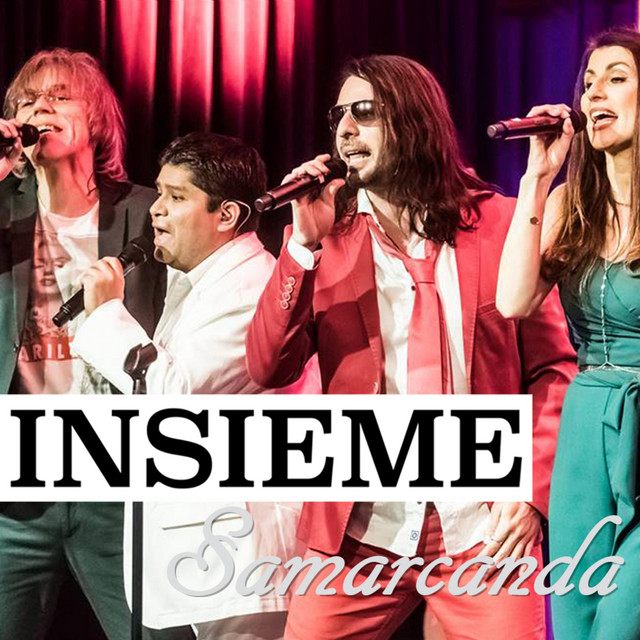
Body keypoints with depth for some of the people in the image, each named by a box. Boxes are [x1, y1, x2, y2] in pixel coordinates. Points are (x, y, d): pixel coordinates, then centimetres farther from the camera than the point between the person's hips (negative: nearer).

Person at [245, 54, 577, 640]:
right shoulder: (329, 232, 5)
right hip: (359, 531, 1)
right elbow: (267, 368, -4)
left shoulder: (501, 223, 1)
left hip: (485, 529, -1)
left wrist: (531, 489, -7)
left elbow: (553, 366, 4)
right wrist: (304, 243, -13)